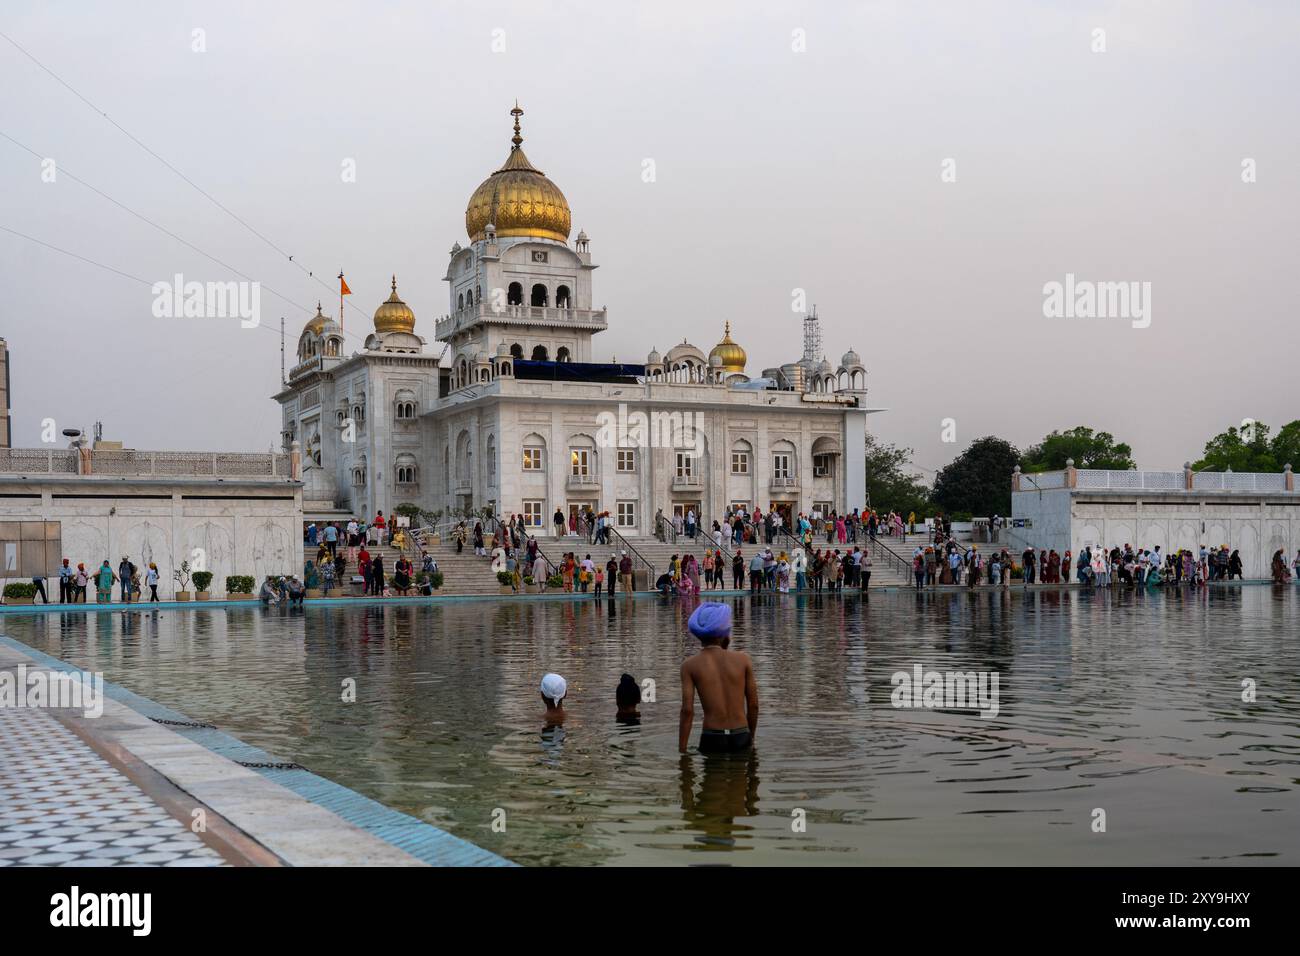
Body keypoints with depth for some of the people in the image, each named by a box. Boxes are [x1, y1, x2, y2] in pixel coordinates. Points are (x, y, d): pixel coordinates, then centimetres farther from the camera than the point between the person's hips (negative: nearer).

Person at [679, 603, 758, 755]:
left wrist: (682, 751, -3)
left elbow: (687, 710, -8)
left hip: (712, 738, -1)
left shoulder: (690, 665, -2)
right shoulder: (743, 659, 1)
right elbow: (753, 705, 5)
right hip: (740, 737, 1)